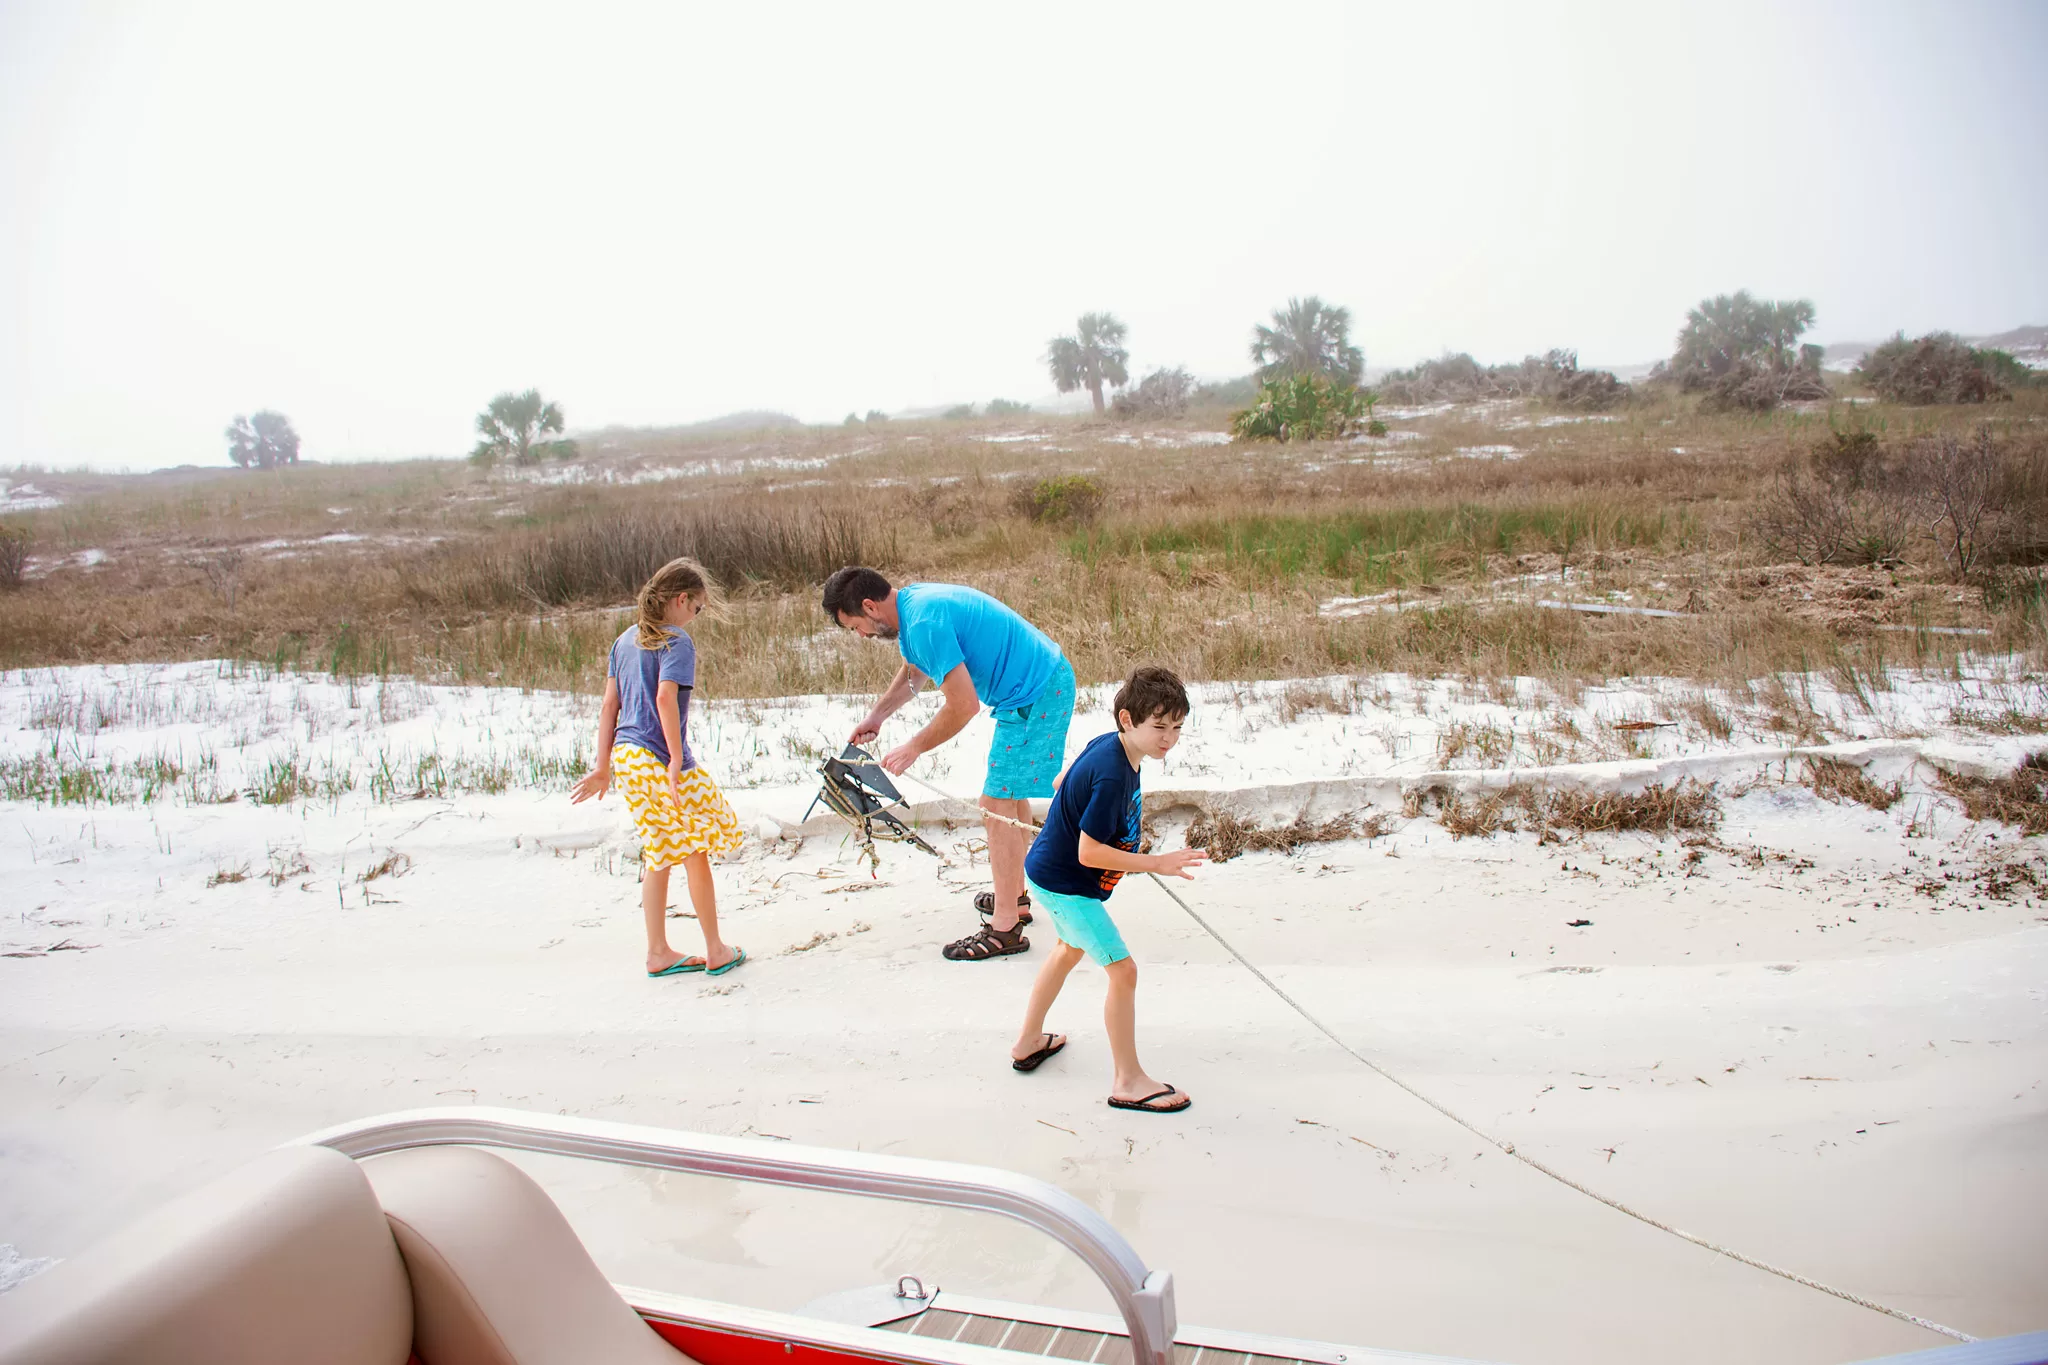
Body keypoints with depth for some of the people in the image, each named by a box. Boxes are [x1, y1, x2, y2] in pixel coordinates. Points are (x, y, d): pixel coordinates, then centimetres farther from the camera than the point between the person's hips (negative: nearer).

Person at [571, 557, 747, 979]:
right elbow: (666, 697, -25)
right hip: (660, 759, -8)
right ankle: (716, 952, 14)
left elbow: (609, 706, 14)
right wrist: (677, 759, -22)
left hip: (626, 758, 8)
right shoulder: (677, 642, -10)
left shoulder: (626, 640, 14)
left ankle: (658, 953, 22)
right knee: (696, 852, 6)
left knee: (658, 854, 17)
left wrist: (603, 767, 16)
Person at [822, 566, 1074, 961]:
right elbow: (911, 674, 29)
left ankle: (1005, 930, -3)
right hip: (1047, 679, 11)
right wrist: (875, 717, 23)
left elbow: (964, 705, -25)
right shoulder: (912, 601, 10)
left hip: (1035, 696, -11)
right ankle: (1015, 897, 36)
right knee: (1011, 794, 22)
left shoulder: (924, 622, -24)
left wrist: (913, 748, -13)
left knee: (997, 805, -9)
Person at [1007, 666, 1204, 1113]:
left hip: (1050, 871, 11)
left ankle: (1028, 1042, 46)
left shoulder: (1104, 743, -5)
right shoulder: (1112, 778, -32)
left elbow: (1061, 783, 12)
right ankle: (1127, 1081, 5)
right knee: (1123, 970, -6)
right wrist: (1157, 863, -28)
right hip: (1065, 884, -11)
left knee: (1071, 948, 30)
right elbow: (1089, 853, -30)